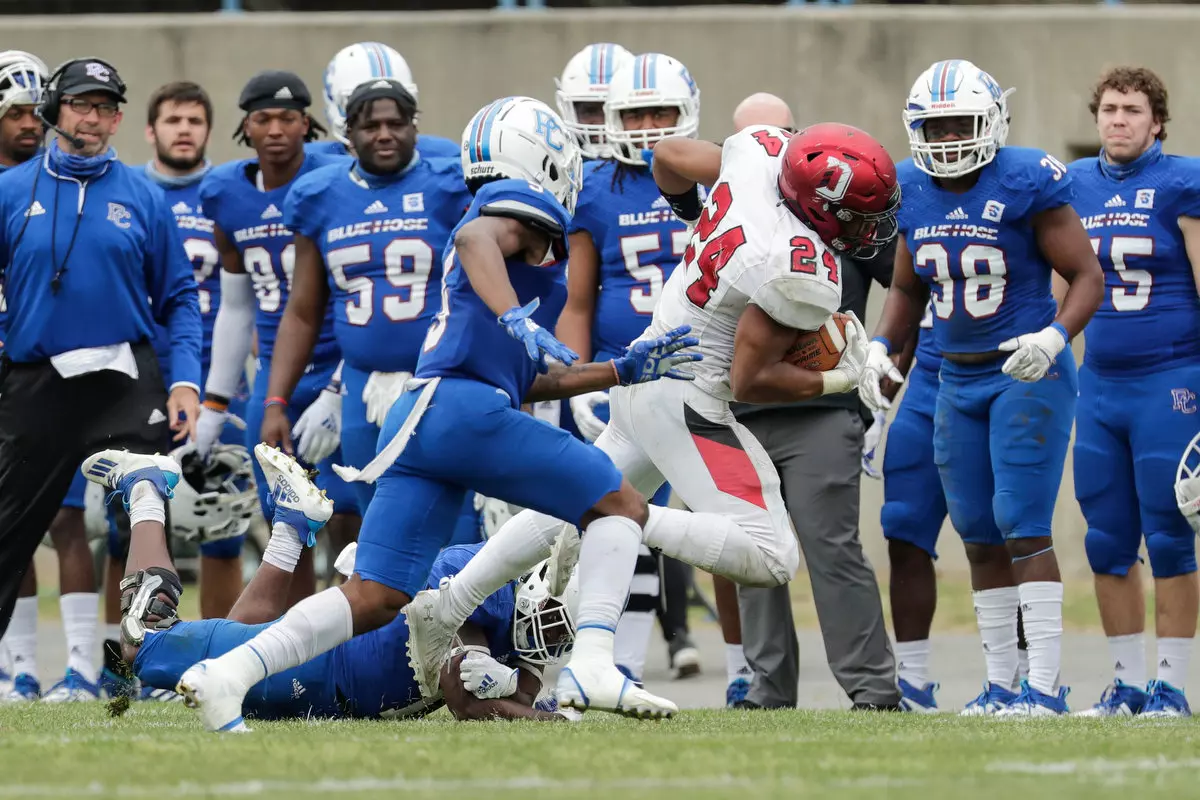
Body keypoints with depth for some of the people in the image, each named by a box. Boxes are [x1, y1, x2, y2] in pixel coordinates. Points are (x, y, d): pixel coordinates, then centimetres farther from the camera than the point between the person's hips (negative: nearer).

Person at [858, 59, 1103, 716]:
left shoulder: (1027, 184, -13)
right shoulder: (913, 193, 5)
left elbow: (1087, 275, -11)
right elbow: (907, 289, 19)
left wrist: (1054, 338, -27)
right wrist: (880, 347, 3)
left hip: (1027, 373, -7)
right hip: (958, 382, 7)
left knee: (1022, 526, -12)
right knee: (979, 536, 9)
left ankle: (1045, 684, -11)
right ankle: (1000, 682, 16)